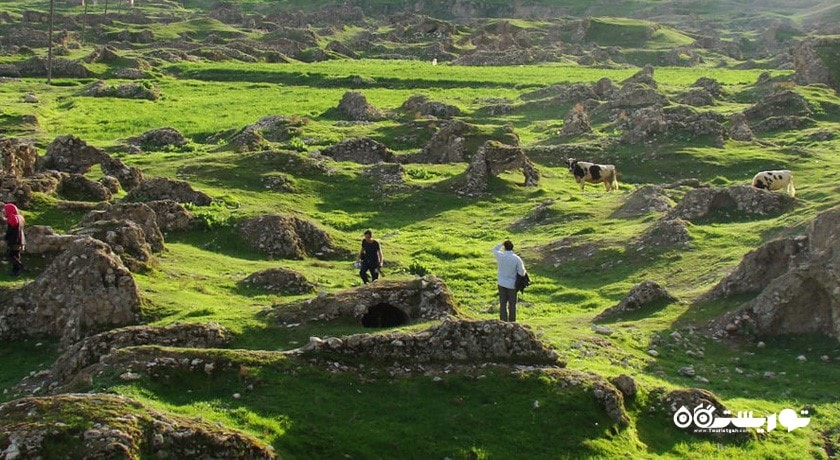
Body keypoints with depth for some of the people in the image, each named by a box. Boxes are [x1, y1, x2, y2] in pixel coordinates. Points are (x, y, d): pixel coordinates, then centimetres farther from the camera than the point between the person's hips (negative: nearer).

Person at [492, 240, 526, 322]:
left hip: (502, 283, 1)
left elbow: (495, 250, 13)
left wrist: (502, 243, 10)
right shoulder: (516, 258, -15)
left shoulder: (500, 256, -11)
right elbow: (522, 273, -13)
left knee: (503, 304, 6)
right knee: (512, 304, 12)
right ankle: (512, 322, 21)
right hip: (512, 284, -1)